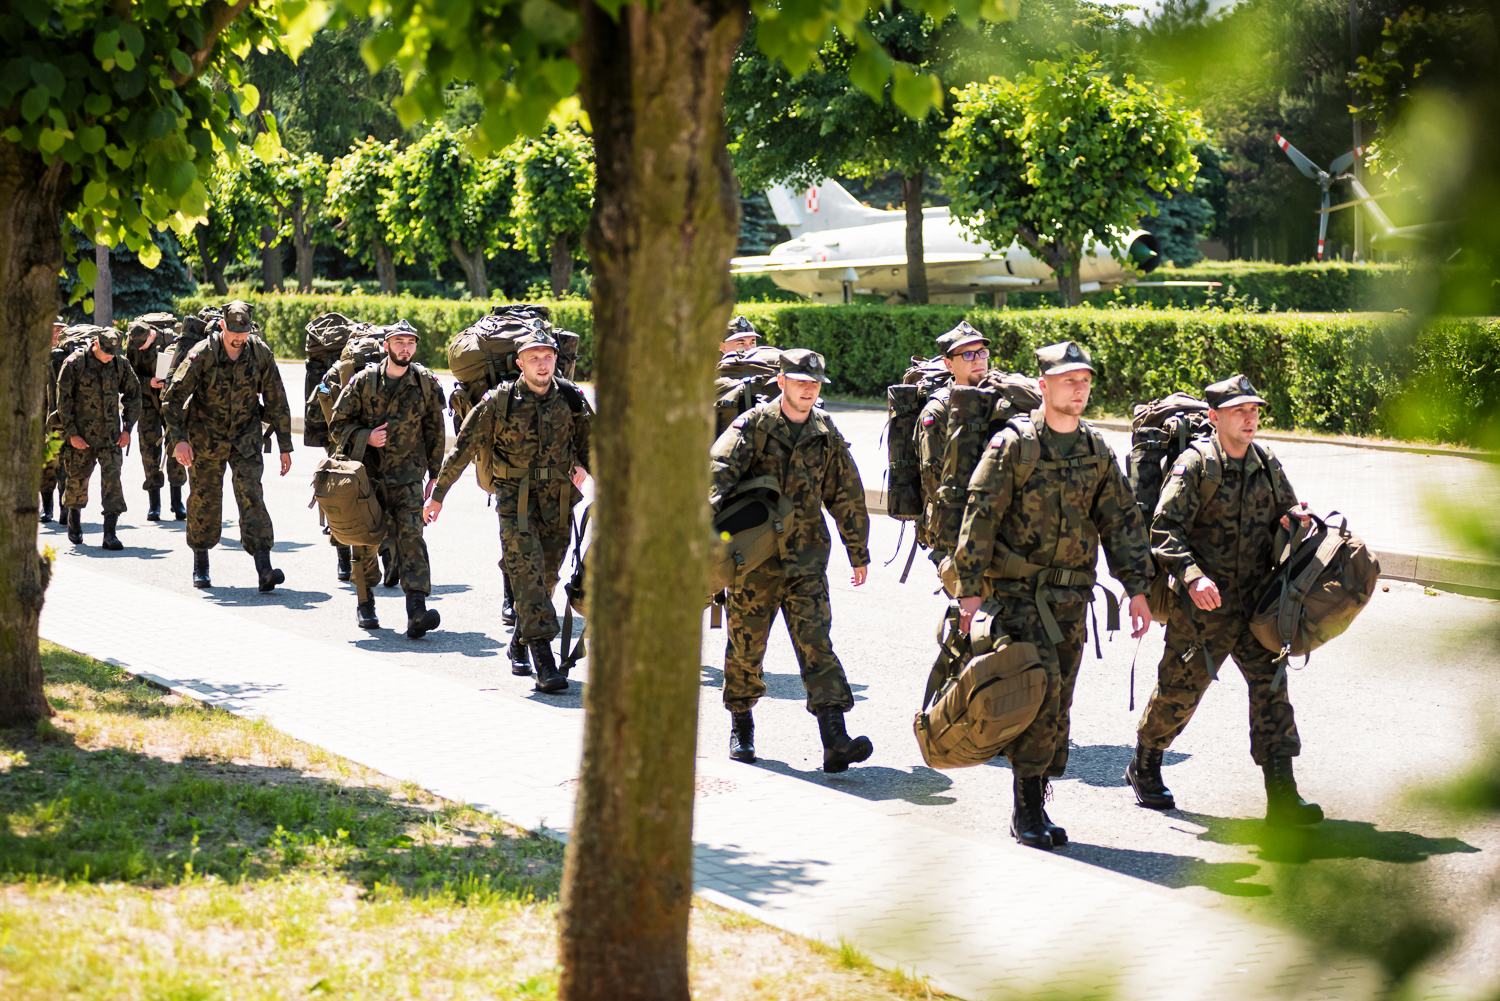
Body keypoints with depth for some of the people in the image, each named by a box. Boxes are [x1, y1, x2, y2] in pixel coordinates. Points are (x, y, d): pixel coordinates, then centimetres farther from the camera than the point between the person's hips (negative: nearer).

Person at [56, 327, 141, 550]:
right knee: (78, 480, 10)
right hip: (81, 435, -2)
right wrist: (72, 433, -10)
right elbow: (63, 400, -7)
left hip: (110, 435, 2)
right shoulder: (75, 364, -10)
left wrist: (127, 429, 4)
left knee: (112, 478, -11)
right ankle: (74, 522, 37)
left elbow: (133, 395, 11)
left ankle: (110, 534, -12)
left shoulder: (119, 365, 0)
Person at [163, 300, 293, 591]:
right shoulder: (202, 354, -16)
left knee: (251, 495, -12)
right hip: (205, 438, -1)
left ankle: (264, 568, -20)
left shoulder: (260, 353, -8)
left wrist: (285, 447, 2)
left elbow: (277, 401, 1)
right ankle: (200, 565, 25)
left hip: (246, 437, 1)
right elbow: (173, 397, -14)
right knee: (205, 500, 6)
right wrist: (179, 439, -26)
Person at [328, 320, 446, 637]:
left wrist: (435, 474, 11)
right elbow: (338, 424, 3)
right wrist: (365, 436, -15)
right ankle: (365, 604, 29)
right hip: (367, 471, 0)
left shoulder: (426, 383, 1)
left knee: (410, 534, -16)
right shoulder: (364, 381, -3)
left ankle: (417, 611, -26)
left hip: (407, 474, 0)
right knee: (366, 540, 6)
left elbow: (435, 431, 11)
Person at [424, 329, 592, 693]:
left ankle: (520, 643, 31)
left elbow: (590, 435, 21)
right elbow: (464, 447, -1)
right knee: (527, 569, -16)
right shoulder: (500, 401, -9)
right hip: (515, 495, -4)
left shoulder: (570, 397, 0)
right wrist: (438, 494, 2)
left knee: (547, 576, 9)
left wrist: (583, 465, 5)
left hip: (557, 497, 4)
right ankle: (543, 660, -21)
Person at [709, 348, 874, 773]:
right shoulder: (754, 425, -6)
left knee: (815, 642, -9)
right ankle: (741, 724, 33)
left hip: (806, 557, 2)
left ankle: (836, 741, -18)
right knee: (746, 644, 9)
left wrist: (858, 552, 20)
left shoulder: (826, 433, 6)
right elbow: (719, 469, -20)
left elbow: (847, 495, 15)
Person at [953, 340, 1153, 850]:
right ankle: (1026, 810, -8)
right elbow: (980, 516, -9)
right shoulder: (1013, 444, -6)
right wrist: (970, 588, -14)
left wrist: (1137, 588, 8)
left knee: (1058, 702, 6)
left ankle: (1035, 807, 15)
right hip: (1019, 591, -5)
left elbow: (1122, 521, 15)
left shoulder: (1097, 451, 11)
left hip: (1071, 596, 5)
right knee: (1041, 689, -17)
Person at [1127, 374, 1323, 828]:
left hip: (1255, 601, 5)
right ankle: (1144, 766, 32)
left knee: (1271, 685, -6)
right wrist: (1192, 576, -29)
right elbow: (1165, 529, -15)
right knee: (1181, 689, 7)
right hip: (1202, 604, -5)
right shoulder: (1195, 464, -10)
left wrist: (1295, 519, -3)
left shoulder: (1266, 464, 8)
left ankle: (1282, 797, -8)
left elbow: (1286, 510, 23)